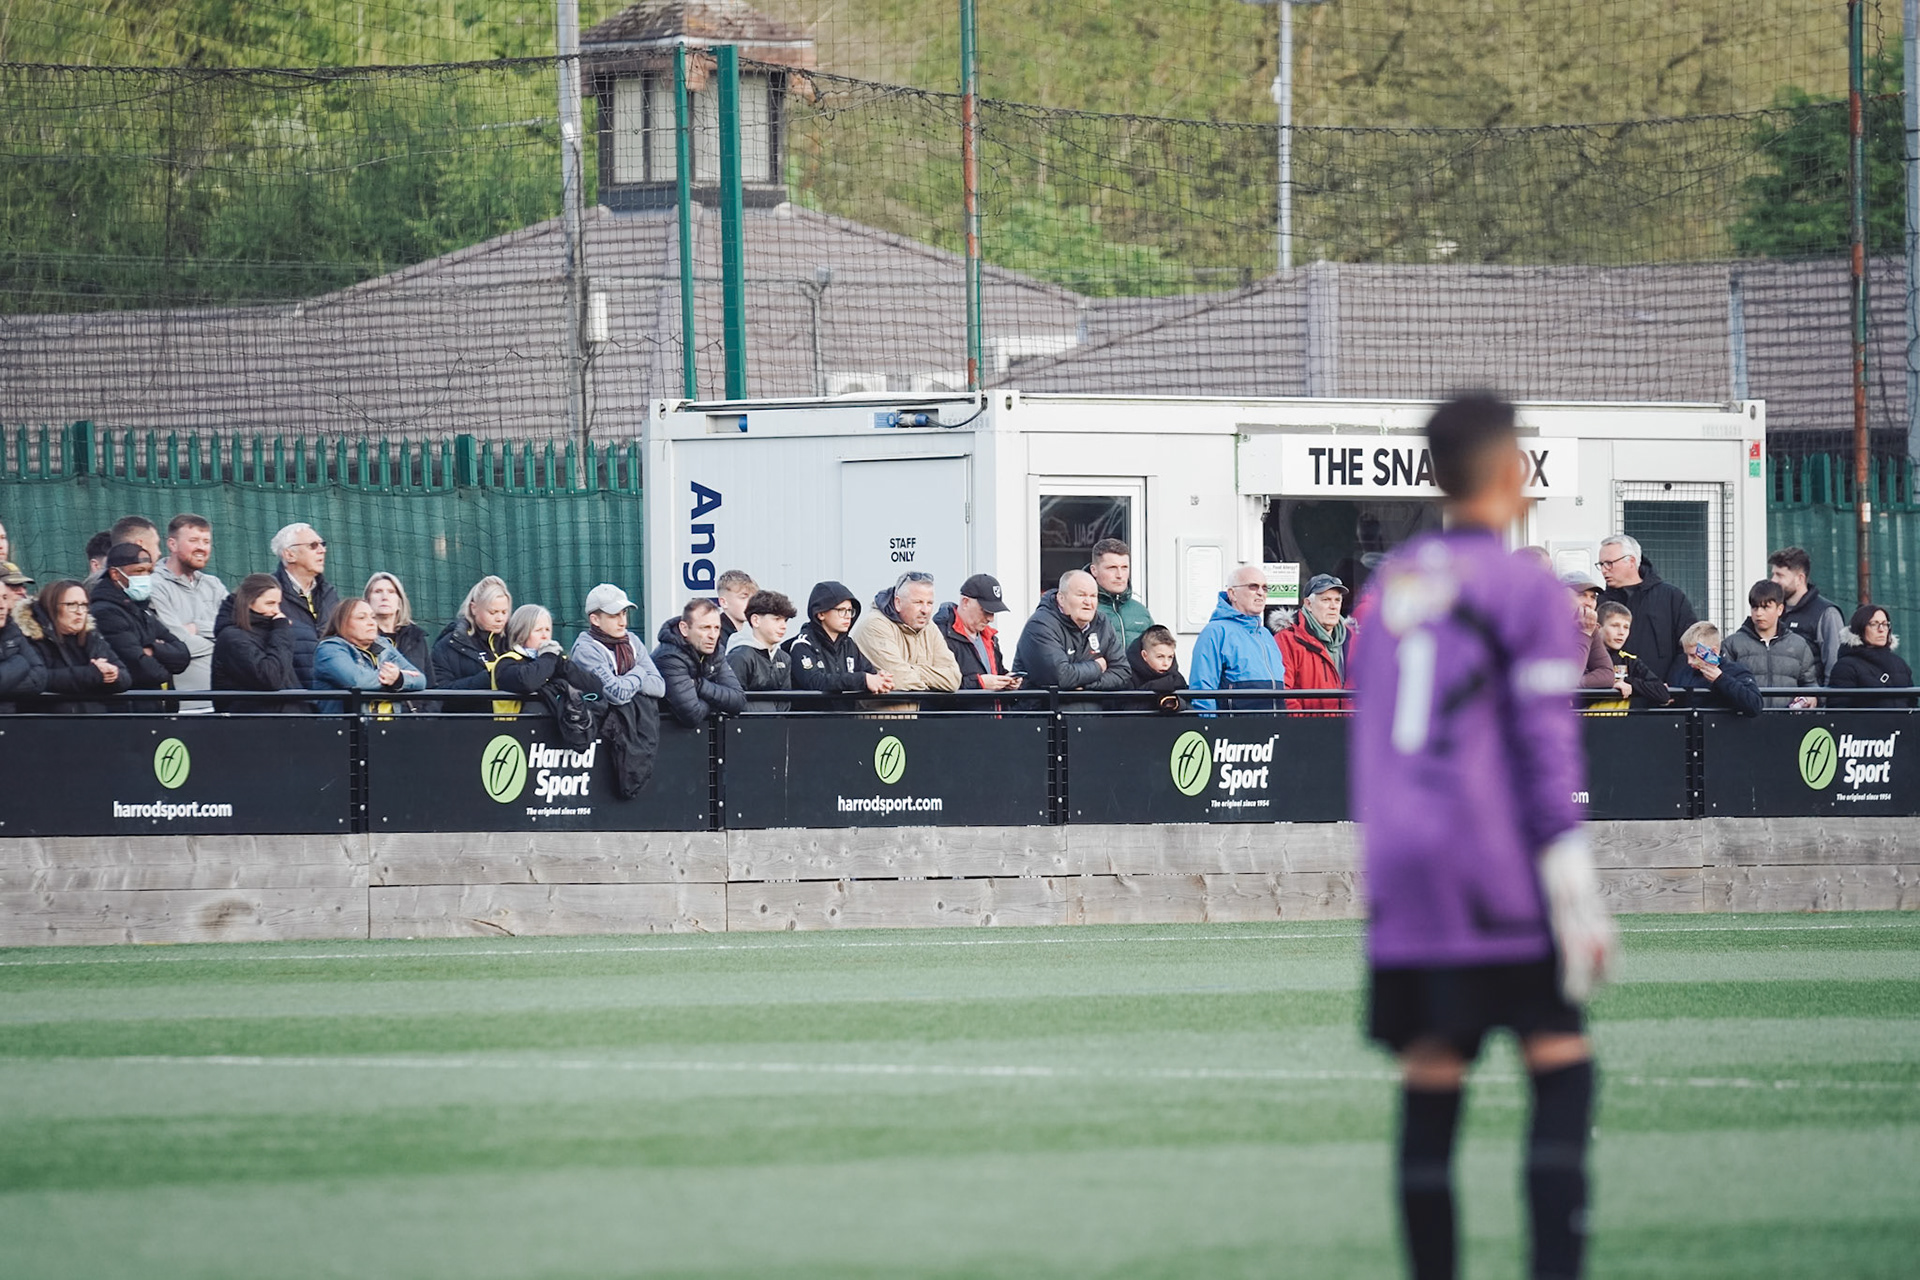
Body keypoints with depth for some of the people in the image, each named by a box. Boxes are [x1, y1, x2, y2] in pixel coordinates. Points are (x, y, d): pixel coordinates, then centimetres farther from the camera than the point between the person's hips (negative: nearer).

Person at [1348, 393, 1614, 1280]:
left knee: (1428, 1086, 5)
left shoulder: (1387, 585, 15)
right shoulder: (1526, 589, -5)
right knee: (1561, 1066, -2)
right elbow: (1546, 748, -9)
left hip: (1398, 875, 6)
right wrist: (1577, 898, -7)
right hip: (1495, 874, -6)